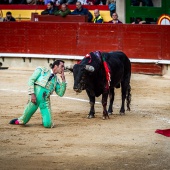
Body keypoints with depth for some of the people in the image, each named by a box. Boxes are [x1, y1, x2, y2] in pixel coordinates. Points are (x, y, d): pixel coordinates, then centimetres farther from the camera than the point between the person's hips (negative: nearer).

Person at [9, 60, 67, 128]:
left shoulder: (56, 80, 15)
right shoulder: (42, 70, 5)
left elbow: (61, 94, 11)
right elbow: (31, 80, -2)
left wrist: (63, 81, 3)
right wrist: (32, 94, -13)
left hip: (45, 101, 3)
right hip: (35, 98, -3)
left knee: (48, 124, -12)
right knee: (23, 121, 1)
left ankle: (45, 119, 21)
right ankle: (19, 121, 35)